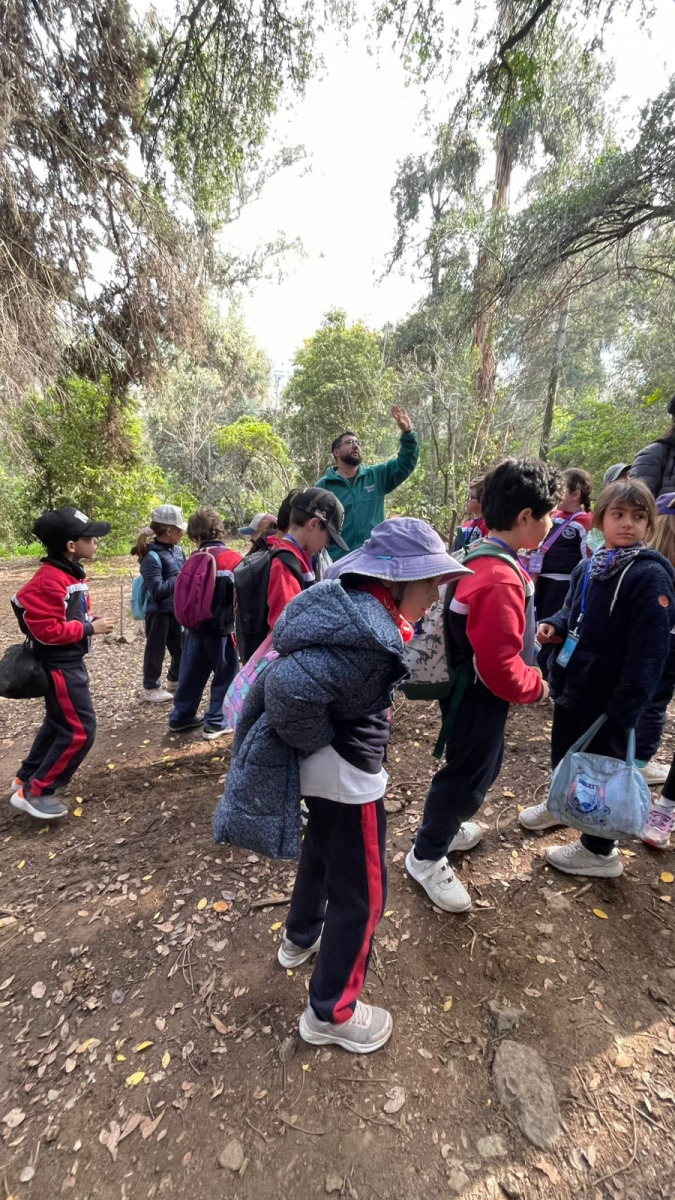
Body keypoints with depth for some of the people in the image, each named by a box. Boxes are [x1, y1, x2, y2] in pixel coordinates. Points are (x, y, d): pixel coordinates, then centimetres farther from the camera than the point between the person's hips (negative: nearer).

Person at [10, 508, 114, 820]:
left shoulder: (71, 574, 7)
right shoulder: (51, 580, -24)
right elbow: (48, 630, -26)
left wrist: (91, 621, -1)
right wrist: (90, 628, -20)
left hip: (70, 662, 10)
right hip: (59, 666, -10)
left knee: (59, 723, 22)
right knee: (80, 729, -6)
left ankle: (26, 778, 39)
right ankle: (33, 792, 8)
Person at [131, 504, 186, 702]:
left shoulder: (177, 550, 1)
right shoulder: (152, 556, -21)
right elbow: (157, 590, -26)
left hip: (177, 609, 7)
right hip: (159, 612, -7)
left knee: (181, 648, 18)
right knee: (156, 650, 9)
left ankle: (174, 681, 40)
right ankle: (151, 688, 27)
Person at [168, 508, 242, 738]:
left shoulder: (193, 560, 1)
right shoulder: (232, 558, -12)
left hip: (196, 626, 5)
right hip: (223, 627, -5)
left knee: (192, 673, 17)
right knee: (225, 675, 8)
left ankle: (181, 717, 30)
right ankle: (216, 722, 14)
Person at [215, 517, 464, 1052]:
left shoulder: (349, 604, -2)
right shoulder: (367, 638, -31)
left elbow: (297, 665, 10)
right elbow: (287, 688, -38)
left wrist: (325, 738, 9)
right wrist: (319, 740, -20)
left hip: (324, 768, 10)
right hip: (345, 773, -10)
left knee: (324, 848, 32)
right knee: (362, 892, 11)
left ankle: (301, 938, 57)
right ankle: (331, 1012, 33)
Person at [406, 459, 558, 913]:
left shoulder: (485, 560, 2)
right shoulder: (500, 580, -31)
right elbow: (500, 666, -30)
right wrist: (536, 686, -13)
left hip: (473, 690, 10)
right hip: (480, 696, -10)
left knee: (484, 765, 26)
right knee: (467, 776, 9)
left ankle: (446, 826, 48)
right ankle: (426, 857, 30)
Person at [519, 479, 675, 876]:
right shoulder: (588, 567, 4)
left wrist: (626, 708, -23)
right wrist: (554, 626, -4)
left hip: (608, 700, -7)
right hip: (572, 684, 7)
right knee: (563, 753, 25)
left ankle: (600, 852, 31)